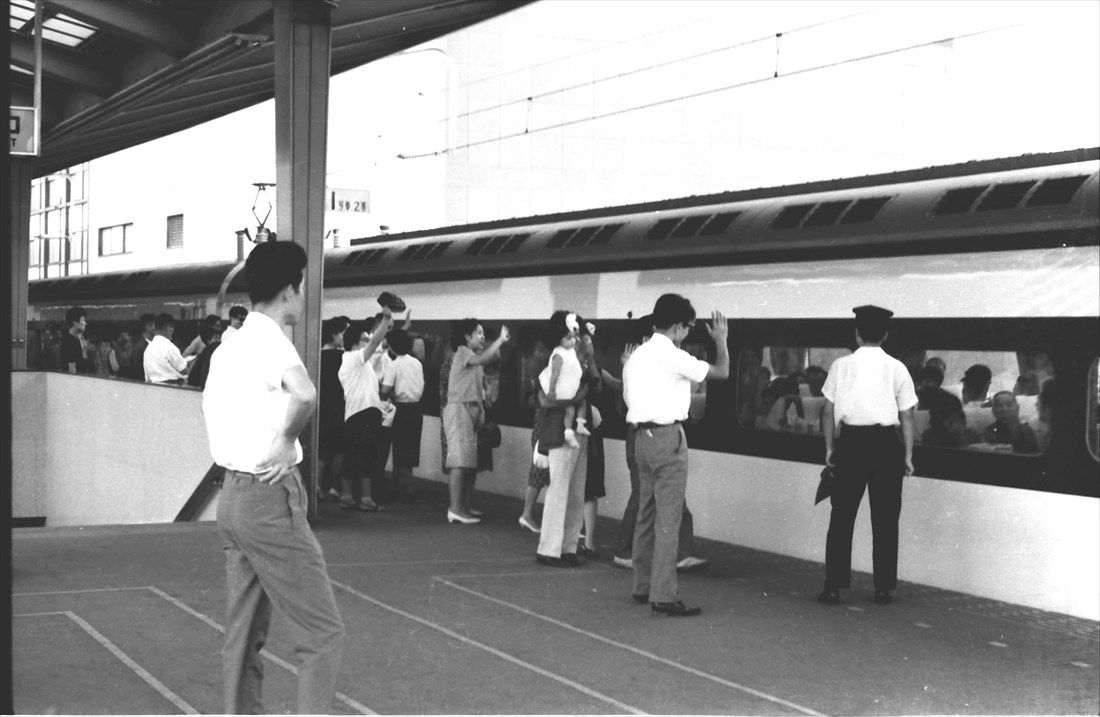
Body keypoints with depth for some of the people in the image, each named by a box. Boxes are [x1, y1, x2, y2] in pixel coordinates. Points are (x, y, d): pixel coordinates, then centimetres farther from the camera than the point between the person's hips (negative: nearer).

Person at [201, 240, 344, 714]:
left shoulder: (228, 348, 12)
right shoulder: (271, 341, -15)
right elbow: (305, 395, -35)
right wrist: (286, 440, -18)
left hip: (232, 495, 9)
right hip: (271, 499, -9)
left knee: (244, 634, 13)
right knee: (322, 634, -5)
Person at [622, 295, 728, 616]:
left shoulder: (636, 356, 14)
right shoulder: (672, 356, -12)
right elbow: (722, 372, -8)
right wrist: (721, 340, 8)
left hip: (641, 436, 9)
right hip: (667, 436, -9)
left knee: (647, 514, 15)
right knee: (668, 519, -8)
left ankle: (643, 586, 21)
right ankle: (664, 595, -9)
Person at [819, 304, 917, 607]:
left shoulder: (841, 365, 0)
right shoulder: (897, 368, 0)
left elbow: (828, 411, 1)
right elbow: (907, 417, 0)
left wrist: (830, 447, 11)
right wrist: (908, 455, 6)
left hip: (851, 442, 0)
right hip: (887, 445, 0)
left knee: (842, 517, 5)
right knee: (885, 519, 8)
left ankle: (833, 587, 4)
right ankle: (883, 588, 10)